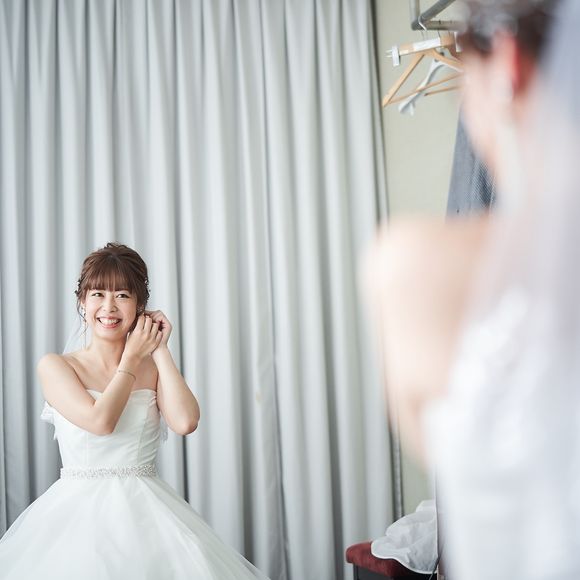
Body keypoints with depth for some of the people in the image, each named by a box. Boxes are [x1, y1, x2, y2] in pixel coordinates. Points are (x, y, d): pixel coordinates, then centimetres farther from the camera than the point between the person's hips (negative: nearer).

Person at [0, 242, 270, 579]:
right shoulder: (54, 366, 1)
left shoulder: (154, 366, 8)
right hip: (79, 511, -1)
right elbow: (100, 420, -15)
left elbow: (186, 422, -11)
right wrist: (132, 357, -4)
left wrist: (159, 350, -3)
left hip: (146, 510, 1)